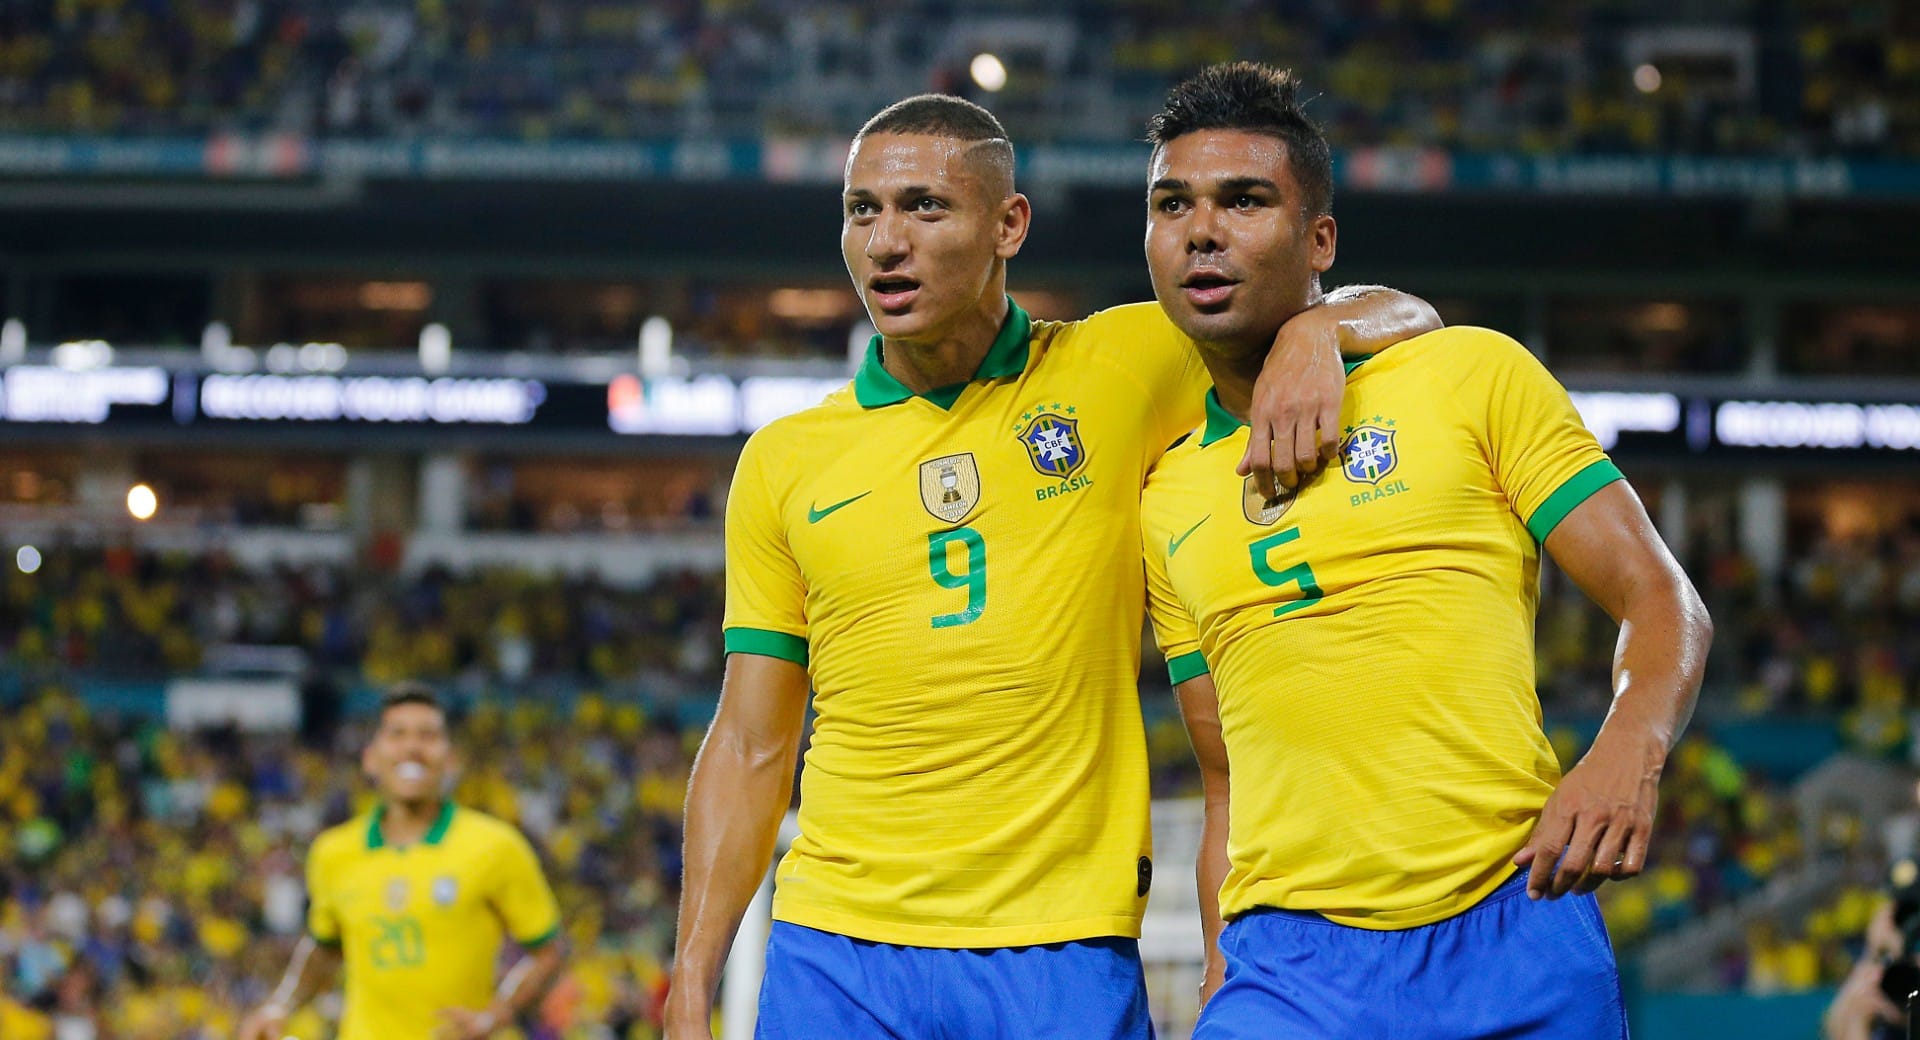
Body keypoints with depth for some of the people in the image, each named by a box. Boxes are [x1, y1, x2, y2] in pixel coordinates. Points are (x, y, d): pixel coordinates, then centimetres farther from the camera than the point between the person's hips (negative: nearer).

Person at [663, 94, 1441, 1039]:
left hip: (1065, 956, -1)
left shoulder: (1118, 372, 3)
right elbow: (750, 749, 10)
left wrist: (1314, 333, -13)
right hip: (834, 952, 1)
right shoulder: (783, 463, 7)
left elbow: (1398, 319, 9)